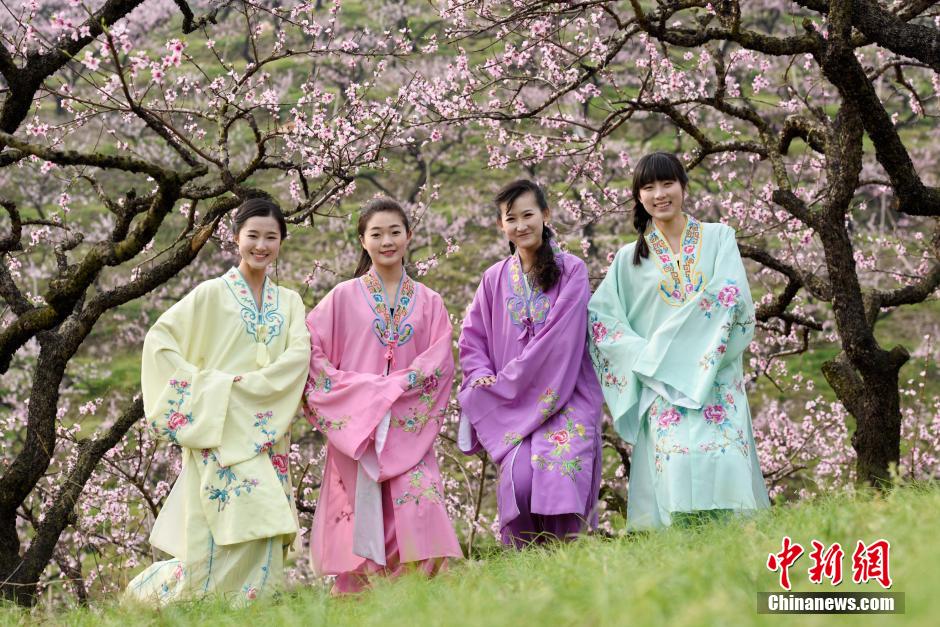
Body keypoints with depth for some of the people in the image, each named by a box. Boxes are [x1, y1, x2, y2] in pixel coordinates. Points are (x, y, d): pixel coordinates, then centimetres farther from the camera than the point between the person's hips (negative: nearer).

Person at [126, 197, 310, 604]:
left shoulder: (289, 302, 13)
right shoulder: (212, 294, 2)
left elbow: (299, 354, -4)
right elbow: (159, 340, -3)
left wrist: (247, 383, -16)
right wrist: (203, 385, -12)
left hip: (267, 431, 4)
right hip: (219, 428, -4)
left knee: (266, 531, -3)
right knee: (230, 525, -14)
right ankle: (149, 592, 4)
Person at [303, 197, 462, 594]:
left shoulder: (429, 303, 12)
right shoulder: (343, 298, 7)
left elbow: (439, 364, 3)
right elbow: (311, 354, 1)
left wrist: (392, 390, -10)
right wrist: (359, 390, -10)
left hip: (408, 426, 1)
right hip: (354, 425, -1)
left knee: (419, 504, -17)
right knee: (361, 515, -6)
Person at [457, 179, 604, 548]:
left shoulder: (571, 271, 1)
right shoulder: (495, 279, 12)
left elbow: (560, 338, -8)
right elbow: (472, 338, 15)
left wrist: (506, 382, -10)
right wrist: (484, 377, -5)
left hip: (566, 397, -2)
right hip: (511, 405, 2)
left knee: (560, 472, -23)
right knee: (518, 476, -20)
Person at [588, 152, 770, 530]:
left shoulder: (718, 238, 11)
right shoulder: (630, 258, 14)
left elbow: (732, 298, -4)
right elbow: (601, 318, 9)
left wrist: (661, 347, -8)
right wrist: (645, 355, -7)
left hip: (716, 376, 0)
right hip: (661, 382, 0)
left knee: (725, 454, -18)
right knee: (676, 459, -20)